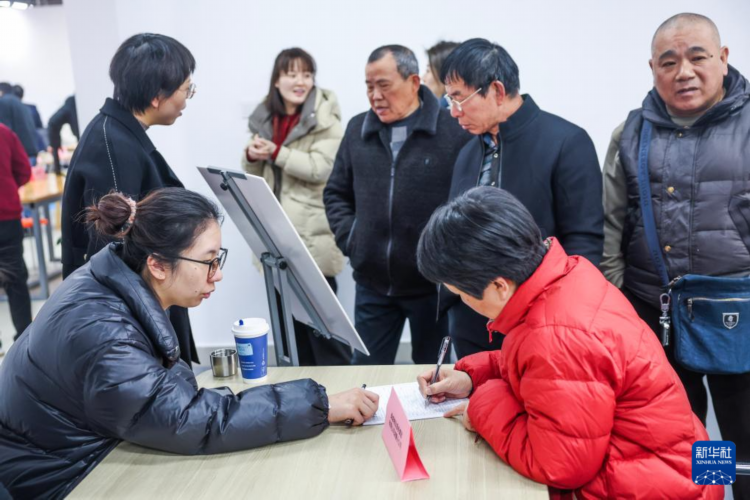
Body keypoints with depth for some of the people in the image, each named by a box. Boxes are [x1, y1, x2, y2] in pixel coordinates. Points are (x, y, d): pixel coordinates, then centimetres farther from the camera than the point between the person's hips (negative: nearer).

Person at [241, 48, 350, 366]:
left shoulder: (325, 120, -7)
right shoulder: (264, 118, 12)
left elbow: (321, 168, -19)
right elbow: (256, 176, 17)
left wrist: (277, 153, -19)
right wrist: (252, 156, -5)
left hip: (313, 235, -6)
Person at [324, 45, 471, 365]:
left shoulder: (455, 131, -10)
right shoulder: (358, 129, 6)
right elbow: (336, 193, 15)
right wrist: (349, 238, 2)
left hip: (433, 284, -4)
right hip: (372, 282, 4)